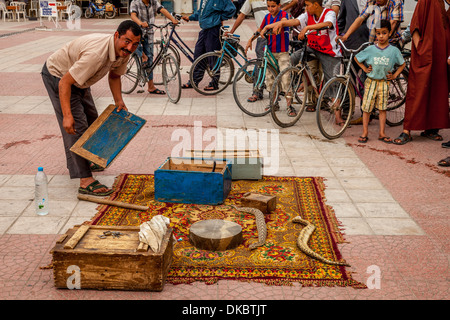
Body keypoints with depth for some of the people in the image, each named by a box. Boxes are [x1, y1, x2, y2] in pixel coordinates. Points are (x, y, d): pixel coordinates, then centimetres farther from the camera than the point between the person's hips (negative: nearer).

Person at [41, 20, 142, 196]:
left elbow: (114, 75, 7)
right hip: (57, 75, -9)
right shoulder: (96, 54, -40)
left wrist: (119, 101, -6)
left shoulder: (123, 52, -13)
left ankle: (77, 161, 41)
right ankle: (85, 181, -15)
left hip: (78, 78, 9)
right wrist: (67, 115, -42)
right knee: (76, 125, -16)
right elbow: (64, 83, -37)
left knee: (91, 120, 19)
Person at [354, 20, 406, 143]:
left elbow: (402, 64, 10)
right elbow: (356, 58, 11)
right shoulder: (370, 49, -3)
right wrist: (364, 68, 4)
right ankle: (365, 132, 11)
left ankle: (382, 133, 12)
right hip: (371, 81, 0)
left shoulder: (394, 50, -2)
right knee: (366, 107, 1)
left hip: (384, 83, 0)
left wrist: (394, 75, 1)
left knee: (382, 108, 5)